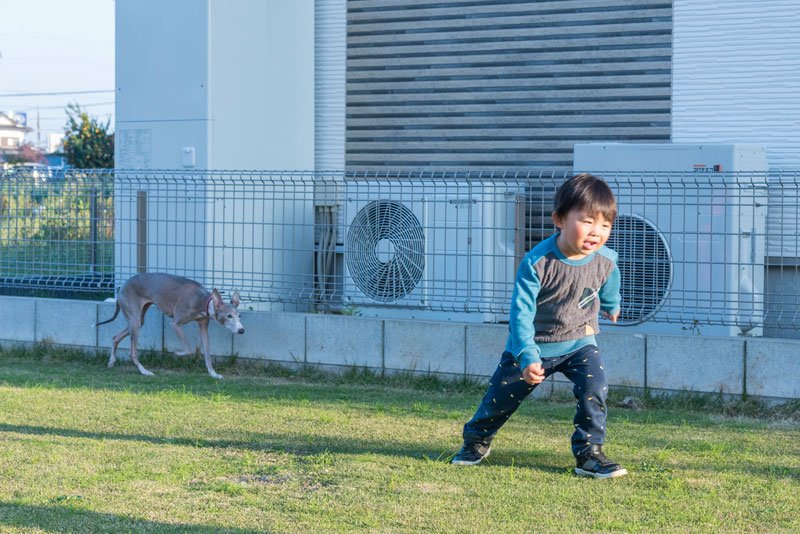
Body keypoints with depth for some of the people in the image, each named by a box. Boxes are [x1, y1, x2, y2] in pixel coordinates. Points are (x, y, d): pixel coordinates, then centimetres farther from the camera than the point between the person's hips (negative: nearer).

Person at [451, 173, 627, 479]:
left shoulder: (606, 262, -17)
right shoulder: (536, 263, -29)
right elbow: (521, 312, -28)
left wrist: (612, 308, 32)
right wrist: (527, 358, -37)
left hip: (578, 342, 2)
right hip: (533, 345, -2)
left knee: (594, 387, -23)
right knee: (501, 397, 9)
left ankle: (589, 454, -8)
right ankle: (476, 440, 38)